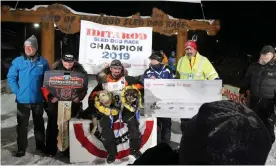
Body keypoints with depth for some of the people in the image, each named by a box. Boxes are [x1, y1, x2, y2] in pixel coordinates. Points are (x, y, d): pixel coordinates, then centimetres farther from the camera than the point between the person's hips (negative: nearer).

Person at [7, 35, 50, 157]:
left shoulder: (43, 62, -2)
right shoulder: (18, 61, -6)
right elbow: (11, 78, -3)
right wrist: (17, 92, -10)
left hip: (38, 99, 1)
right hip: (23, 100, -1)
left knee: (39, 123, 15)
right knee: (22, 125, 8)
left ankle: (40, 145, 30)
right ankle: (21, 148, 21)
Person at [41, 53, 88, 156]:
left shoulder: (80, 71, 0)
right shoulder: (55, 70, -4)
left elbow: (84, 87, 0)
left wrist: (79, 97, -14)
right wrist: (50, 97, -17)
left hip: (73, 104, 1)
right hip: (55, 103, 0)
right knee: (52, 127, 9)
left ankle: (69, 149, 24)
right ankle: (51, 149, 24)